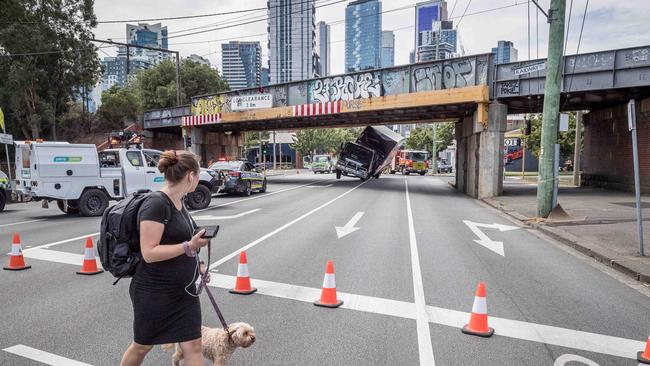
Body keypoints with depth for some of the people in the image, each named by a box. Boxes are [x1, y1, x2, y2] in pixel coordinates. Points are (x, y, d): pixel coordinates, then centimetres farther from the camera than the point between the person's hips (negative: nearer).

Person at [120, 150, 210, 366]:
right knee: (142, 346, 16)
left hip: (184, 290, 8)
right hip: (155, 292, -7)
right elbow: (149, 252, -24)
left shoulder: (178, 202, 7)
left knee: (193, 345, 6)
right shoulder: (156, 204, -20)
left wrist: (196, 263, 10)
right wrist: (190, 246, -27)